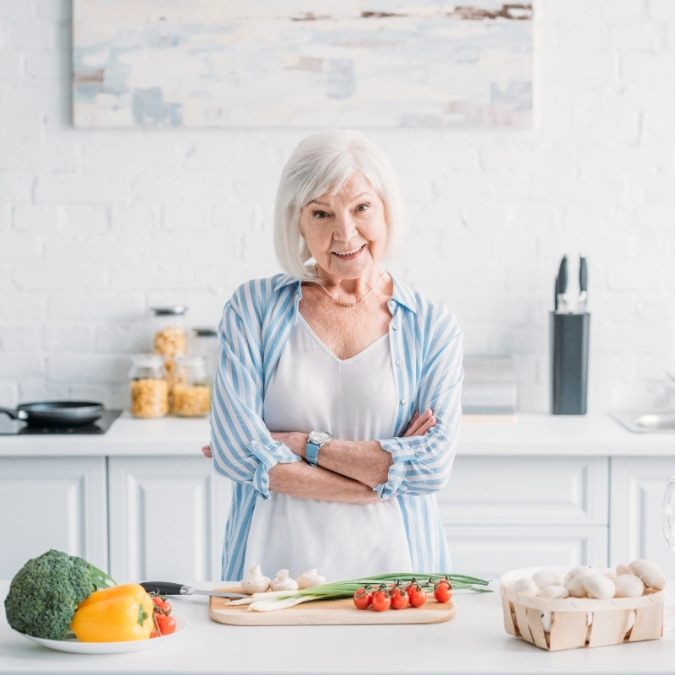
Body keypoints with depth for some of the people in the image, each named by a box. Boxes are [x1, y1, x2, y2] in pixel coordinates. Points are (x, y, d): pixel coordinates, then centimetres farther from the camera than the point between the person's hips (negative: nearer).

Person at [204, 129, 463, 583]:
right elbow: (234, 452, -5)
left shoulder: (431, 326, 6)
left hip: (390, 566, 0)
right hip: (276, 566, 0)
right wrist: (383, 476, -6)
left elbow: (433, 464, -4)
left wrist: (305, 444, -6)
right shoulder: (253, 309, 5)